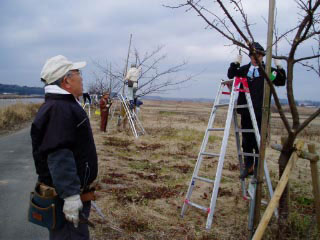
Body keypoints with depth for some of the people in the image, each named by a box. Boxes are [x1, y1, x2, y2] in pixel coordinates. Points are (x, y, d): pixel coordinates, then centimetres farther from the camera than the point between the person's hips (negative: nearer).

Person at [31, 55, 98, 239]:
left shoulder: (67, 106, 13)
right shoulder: (58, 110, -22)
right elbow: (59, 157, -28)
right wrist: (70, 196, -28)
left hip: (77, 192, 11)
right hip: (67, 196, -11)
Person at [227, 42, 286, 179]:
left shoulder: (267, 70, 2)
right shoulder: (244, 69, 12)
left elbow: (281, 82, -3)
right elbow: (231, 75, 13)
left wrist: (279, 68, -18)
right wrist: (235, 63, -2)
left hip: (260, 112, -4)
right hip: (246, 111, 4)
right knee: (246, 140, 12)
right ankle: (248, 167, 25)